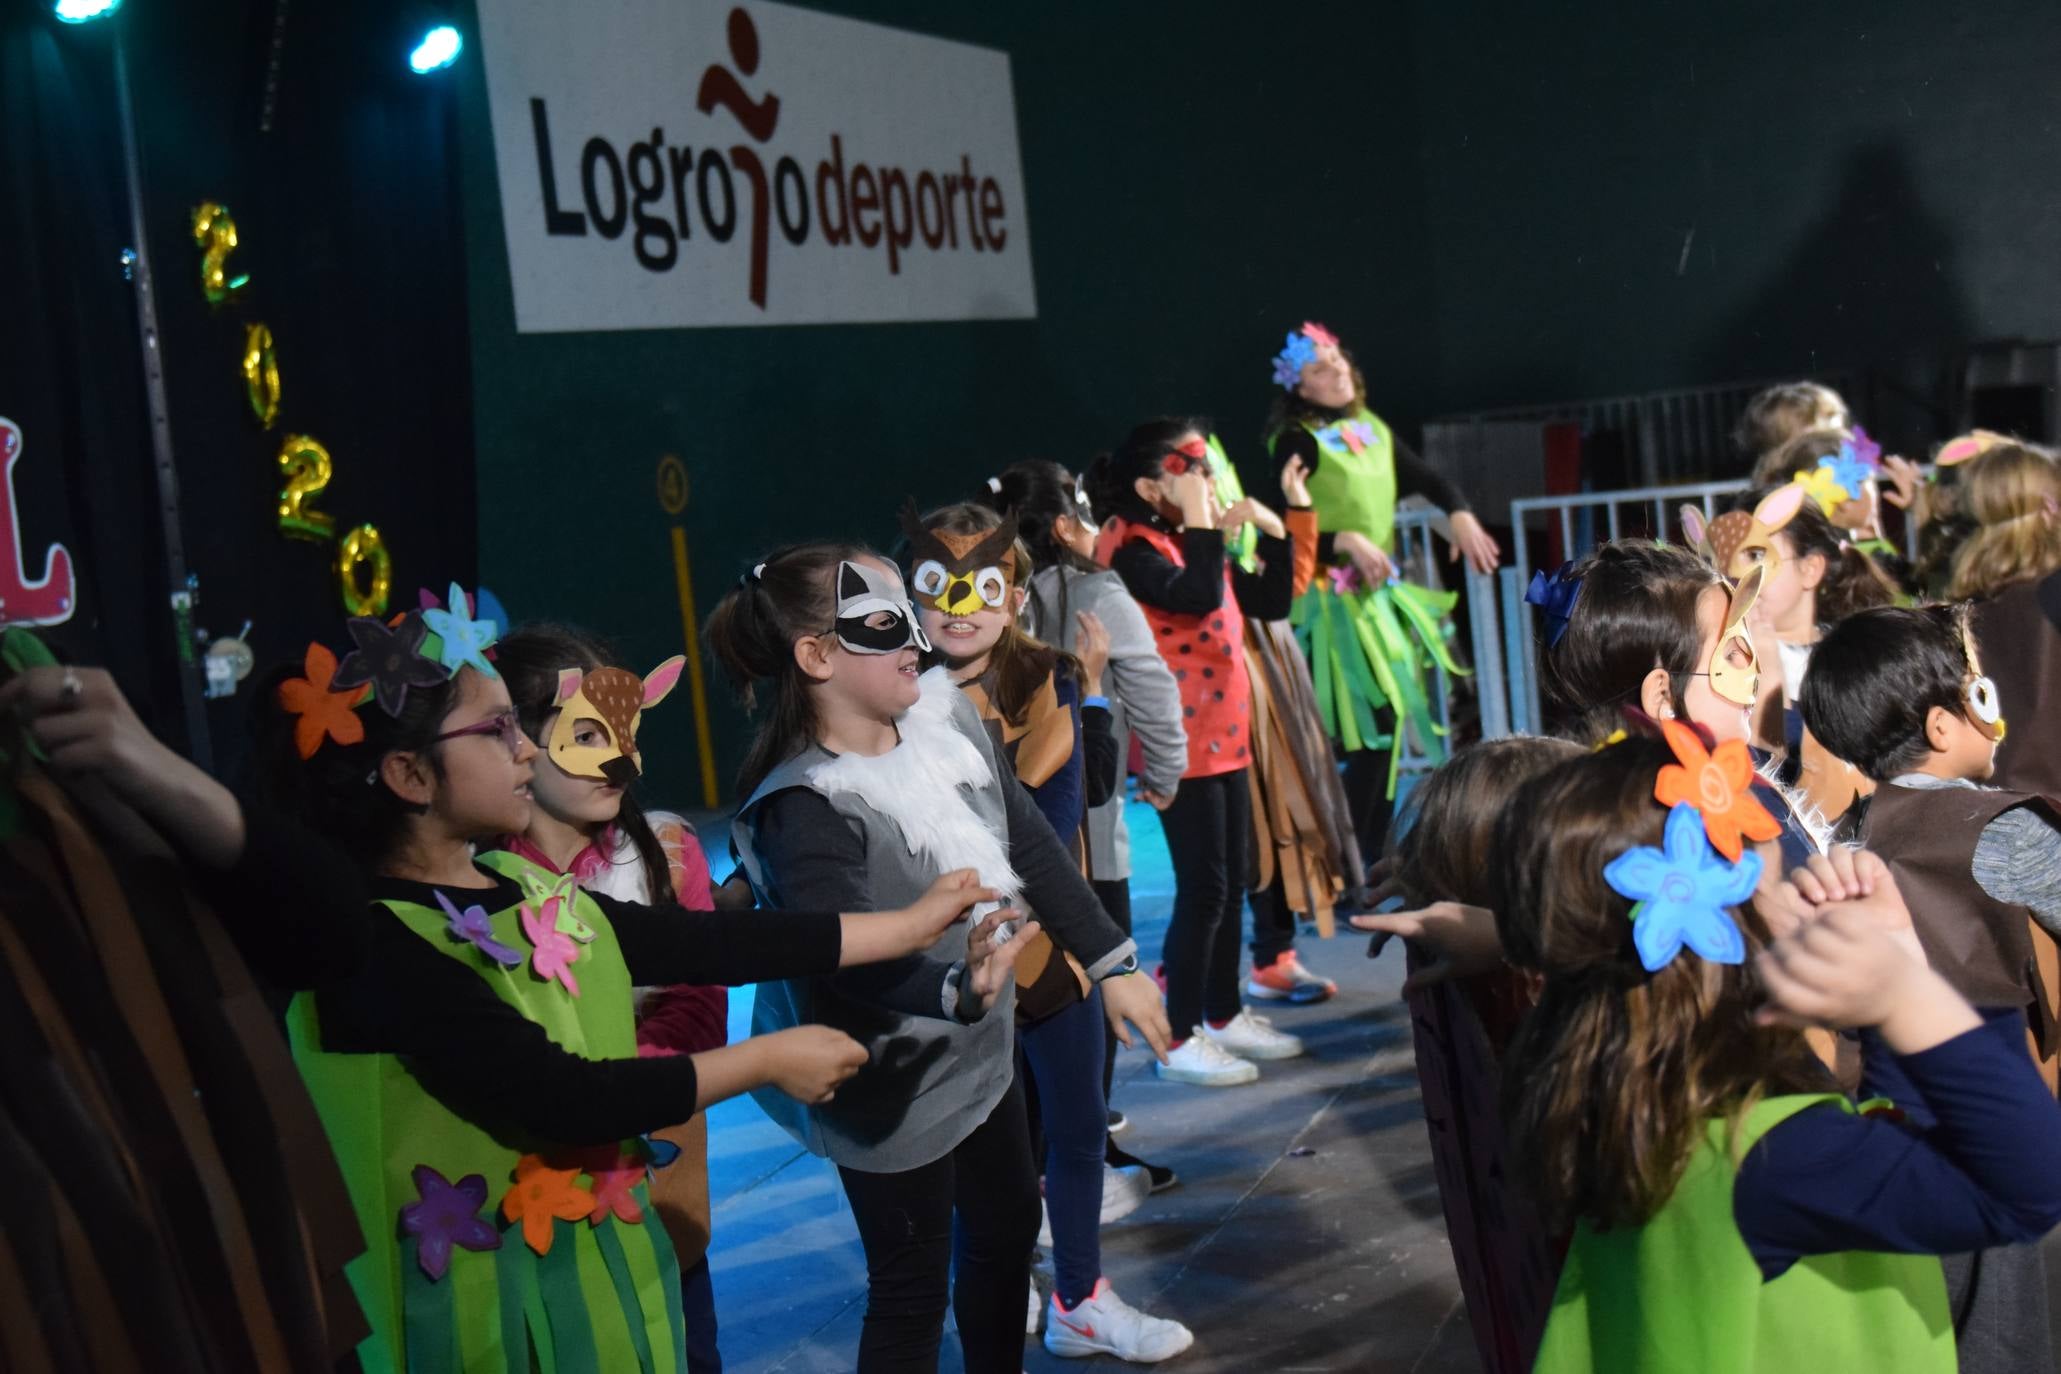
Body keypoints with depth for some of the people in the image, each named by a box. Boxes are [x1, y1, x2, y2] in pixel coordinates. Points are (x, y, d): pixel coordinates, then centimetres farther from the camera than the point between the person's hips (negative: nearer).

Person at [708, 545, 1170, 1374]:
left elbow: (1029, 844, 1)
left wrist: (1110, 962, 2)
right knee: (913, 1284, 9)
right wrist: (958, 986, -55)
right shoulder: (806, 805, -28)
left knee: (1008, 1226, 25)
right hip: (896, 1086, -8)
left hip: (981, 1046, 8)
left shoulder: (942, 710, -6)